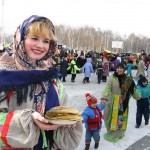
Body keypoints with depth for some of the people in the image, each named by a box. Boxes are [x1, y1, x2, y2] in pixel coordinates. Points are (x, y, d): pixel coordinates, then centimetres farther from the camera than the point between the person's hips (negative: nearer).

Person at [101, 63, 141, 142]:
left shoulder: (128, 79, 1)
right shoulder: (112, 78, -13)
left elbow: (133, 89, 13)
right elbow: (107, 88, -22)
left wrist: (137, 96, 21)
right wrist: (104, 97, -37)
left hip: (124, 102, 4)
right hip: (114, 102, -4)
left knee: (122, 117, 13)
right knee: (114, 117, 5)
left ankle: (119, 133, 29)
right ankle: (112, 134, 22)